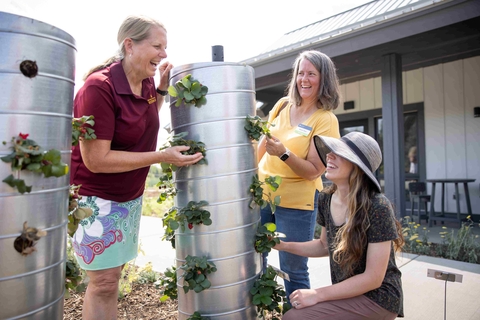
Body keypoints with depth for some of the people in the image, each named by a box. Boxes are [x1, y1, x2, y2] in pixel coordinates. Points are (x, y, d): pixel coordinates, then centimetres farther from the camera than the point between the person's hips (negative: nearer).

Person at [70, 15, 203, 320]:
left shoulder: (146, 83, 1)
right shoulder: (99, 87, -21)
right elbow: (96, 159, -24)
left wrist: (162, 88, 6)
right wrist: (162, 156, -26)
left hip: (131, 197, 7)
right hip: (97, 198, -7)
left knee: (113, 273, 19)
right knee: (104, 281, 2)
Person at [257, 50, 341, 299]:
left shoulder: (325, 120, -10)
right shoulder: (282, 105, 4)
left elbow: (313, 171, -14)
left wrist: (283, 154, -28)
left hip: (296, 202, -5)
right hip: (262, 194, 6)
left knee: (293, 271, 6)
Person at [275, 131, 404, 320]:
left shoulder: (377, 207, -24)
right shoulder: (326, 199, -5)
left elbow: (373, 278, -21)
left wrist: (317, 295, -19)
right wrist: (284, 245, -1)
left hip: (377, 298, -6)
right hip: (346, 293, 6)